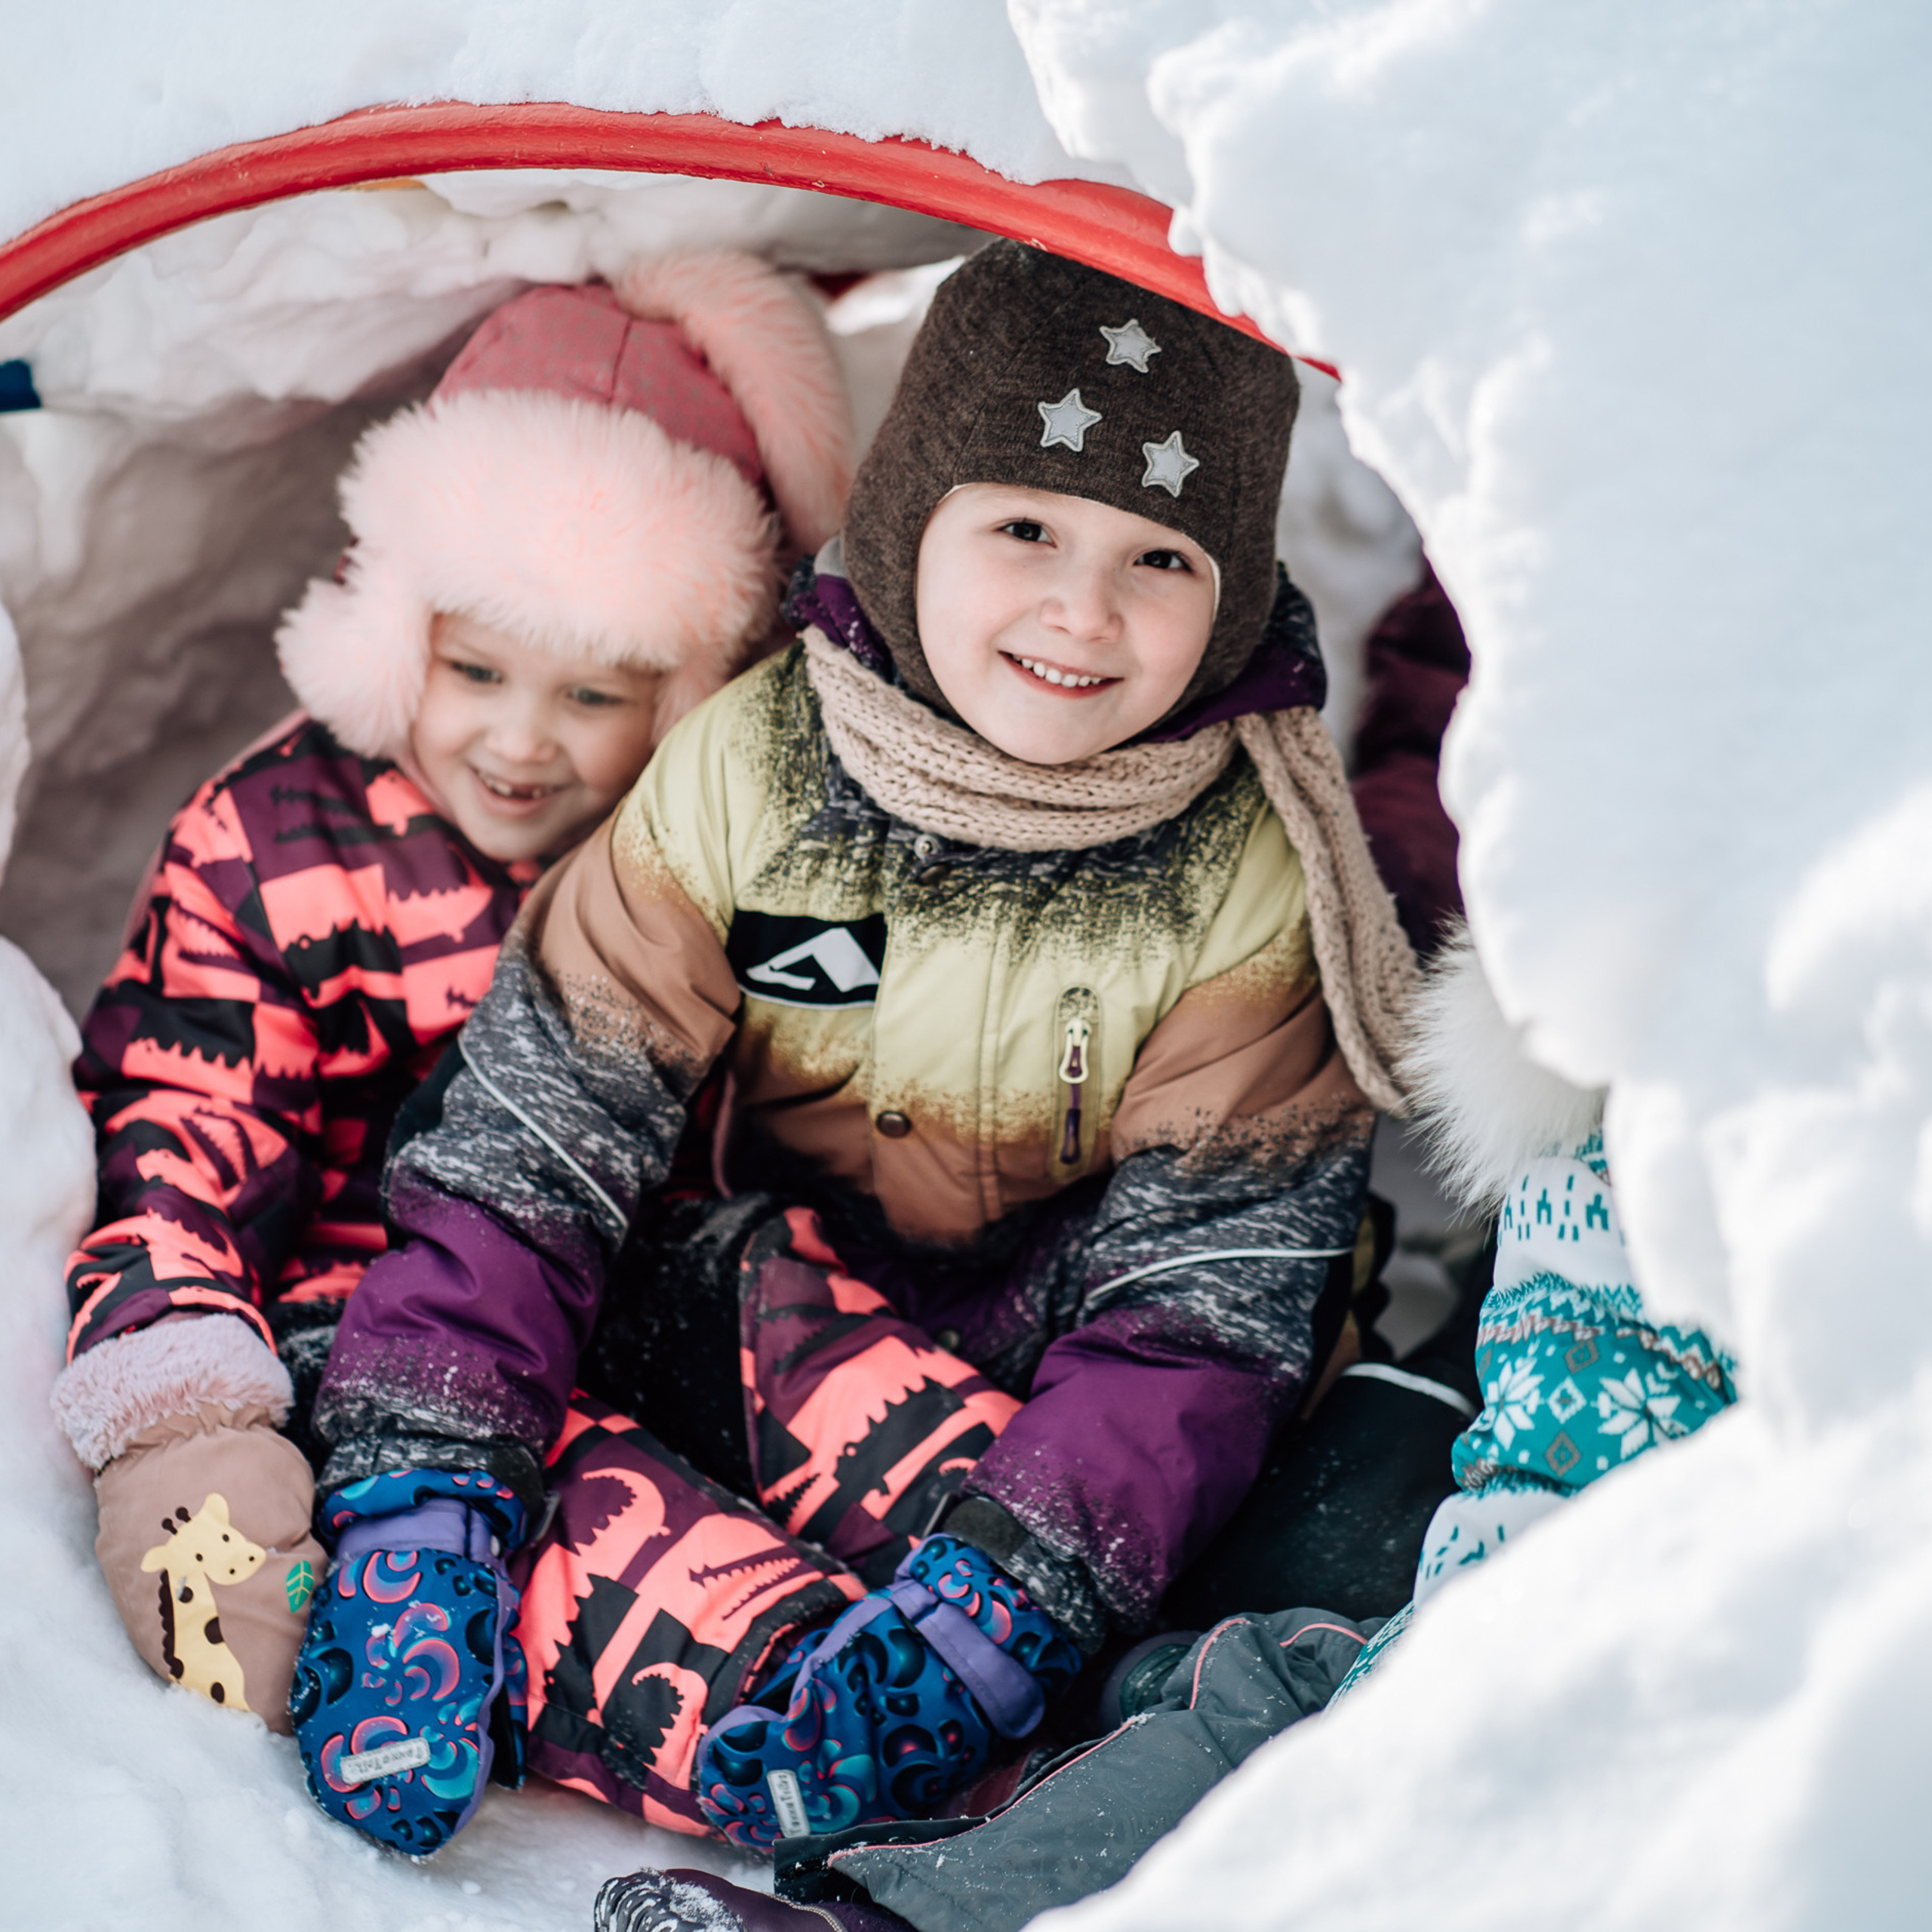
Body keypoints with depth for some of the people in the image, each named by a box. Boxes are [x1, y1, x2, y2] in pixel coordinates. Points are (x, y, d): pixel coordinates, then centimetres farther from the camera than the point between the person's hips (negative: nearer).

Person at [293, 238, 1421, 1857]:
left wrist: (1006, 1598, -34)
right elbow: (530, 1138, -13)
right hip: (763, 1296, 3)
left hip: (1033, 1358, -2)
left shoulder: (1247, 877, -14)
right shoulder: (742, 768, -10)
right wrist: (421, 1509, -25)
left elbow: (1200, 1297, -19)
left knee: (796, 1326, -34)